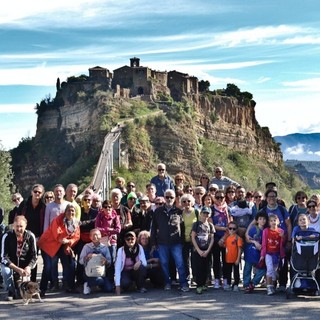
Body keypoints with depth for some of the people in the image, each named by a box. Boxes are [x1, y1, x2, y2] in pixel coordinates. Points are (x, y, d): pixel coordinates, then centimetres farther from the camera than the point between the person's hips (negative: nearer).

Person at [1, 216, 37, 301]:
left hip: (24, 266, 1)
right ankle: (11, 292, -11)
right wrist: (17, 269, -33)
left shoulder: (30, 236, -14)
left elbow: (34, 256, -8)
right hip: (10, 264, -1)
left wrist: (28, 268, -28)